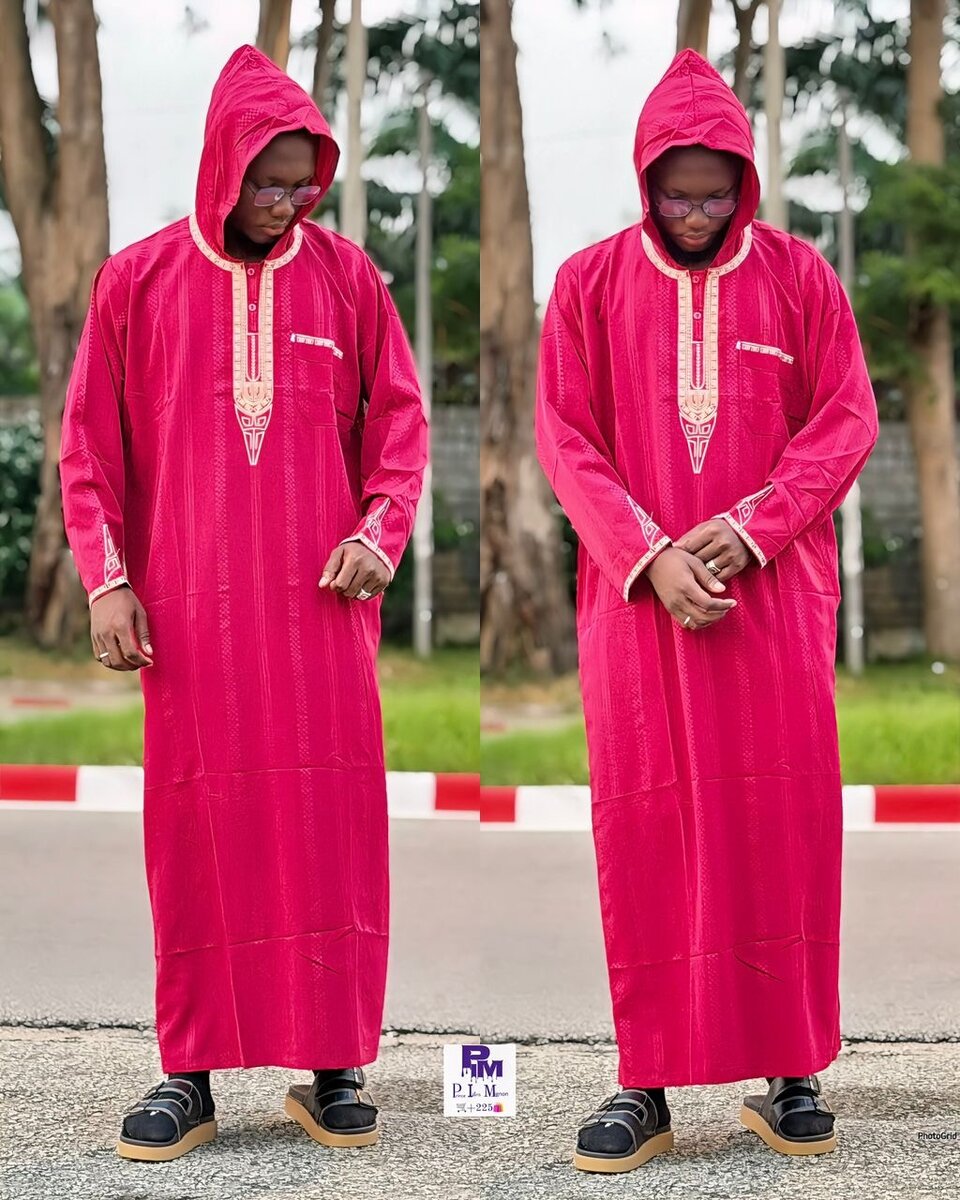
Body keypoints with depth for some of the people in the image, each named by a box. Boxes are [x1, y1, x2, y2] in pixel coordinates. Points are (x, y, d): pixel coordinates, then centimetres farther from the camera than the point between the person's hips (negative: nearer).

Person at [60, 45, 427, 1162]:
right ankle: (189, 1071, 11)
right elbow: (90, 444, 5)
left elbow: (396, 422, 10)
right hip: (187, 610, 0)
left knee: (328, 821, 2)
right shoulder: (137, 280, 4)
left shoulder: (345, 275, 6)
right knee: (196, 830, 2)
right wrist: (105, 576, -4)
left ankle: (334, 1065, 12)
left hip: (319, 606, 1)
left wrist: (378, 530, -6)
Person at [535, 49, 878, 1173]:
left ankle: (793, 1073, 11)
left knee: (784, 822, 1)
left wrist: (746, 528, -13)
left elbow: (846, 420, 1)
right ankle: (646, 1081, 7)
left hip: (775, 594, 0)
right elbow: (565, 440, 1)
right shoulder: (589, 282, 5)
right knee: (644, 825, 0)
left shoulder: (799, 275, 5)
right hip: (636, 596, 0)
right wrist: (651, 558, -12)